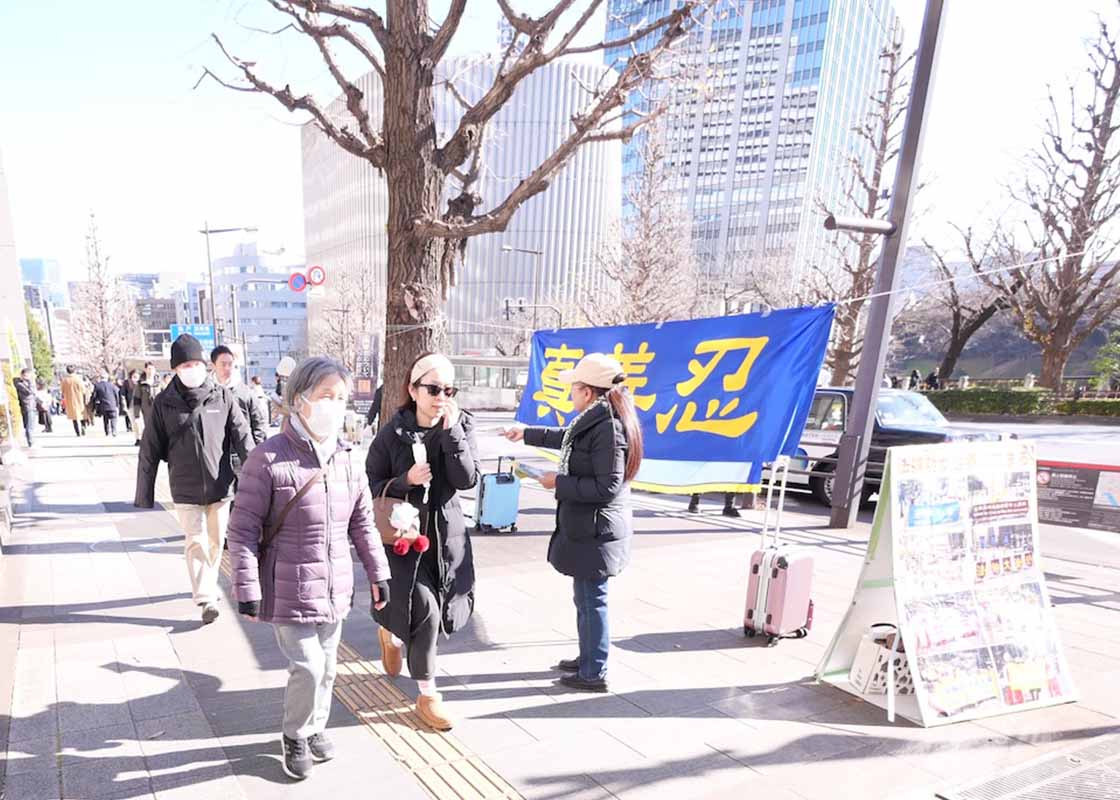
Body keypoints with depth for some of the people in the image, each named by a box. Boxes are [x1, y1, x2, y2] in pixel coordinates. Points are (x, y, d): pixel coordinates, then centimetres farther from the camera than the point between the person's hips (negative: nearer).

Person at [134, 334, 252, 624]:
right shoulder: (164, 403, -4)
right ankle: (206, 599, 7)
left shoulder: (223, 397, -4)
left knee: (216, 541, 14)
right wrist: (144, 495, 3)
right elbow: (150, 452, 0)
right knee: (195, 543, 0)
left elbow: (243, 441, -5)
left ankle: (208, 586, 35)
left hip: (220, 486, 1)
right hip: (186, 491, -1)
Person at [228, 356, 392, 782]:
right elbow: (243, 528, -11)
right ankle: (295, 736, 25)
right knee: (308, 668, -4)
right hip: (289, 591, -5)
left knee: (326, 668, 17)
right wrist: (248, 589, -11)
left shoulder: (347, 459, 0)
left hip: (335, 589, 5)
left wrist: (378, 573, 10)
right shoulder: (269, 458, -16)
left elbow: (363, 522, 8)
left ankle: (315, 728, 42)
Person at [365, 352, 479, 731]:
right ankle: (427, 694, 15)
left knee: (439, 610, 15)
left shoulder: (461, 426, -5)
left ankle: (393, 634, 50)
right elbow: (370, 484, -4)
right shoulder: (392, 433, -10)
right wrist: (406, 480, -22)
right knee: (425, 610, -7)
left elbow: (468, 480, -15)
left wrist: (451, 431, -23)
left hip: (447, 532, 3)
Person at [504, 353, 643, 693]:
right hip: (586, 527, 10)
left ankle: (594, 674, 18)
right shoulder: (594, 420, 9)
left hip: (596, 531, -10)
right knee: (586, 597, 20)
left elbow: (607, 487, -24)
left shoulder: (608, 427, -22)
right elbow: (566, 438, 30)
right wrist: (528, 434, 40)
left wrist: (559, 482, -16)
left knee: (591, 600, 3)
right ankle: (587, 658, 36)